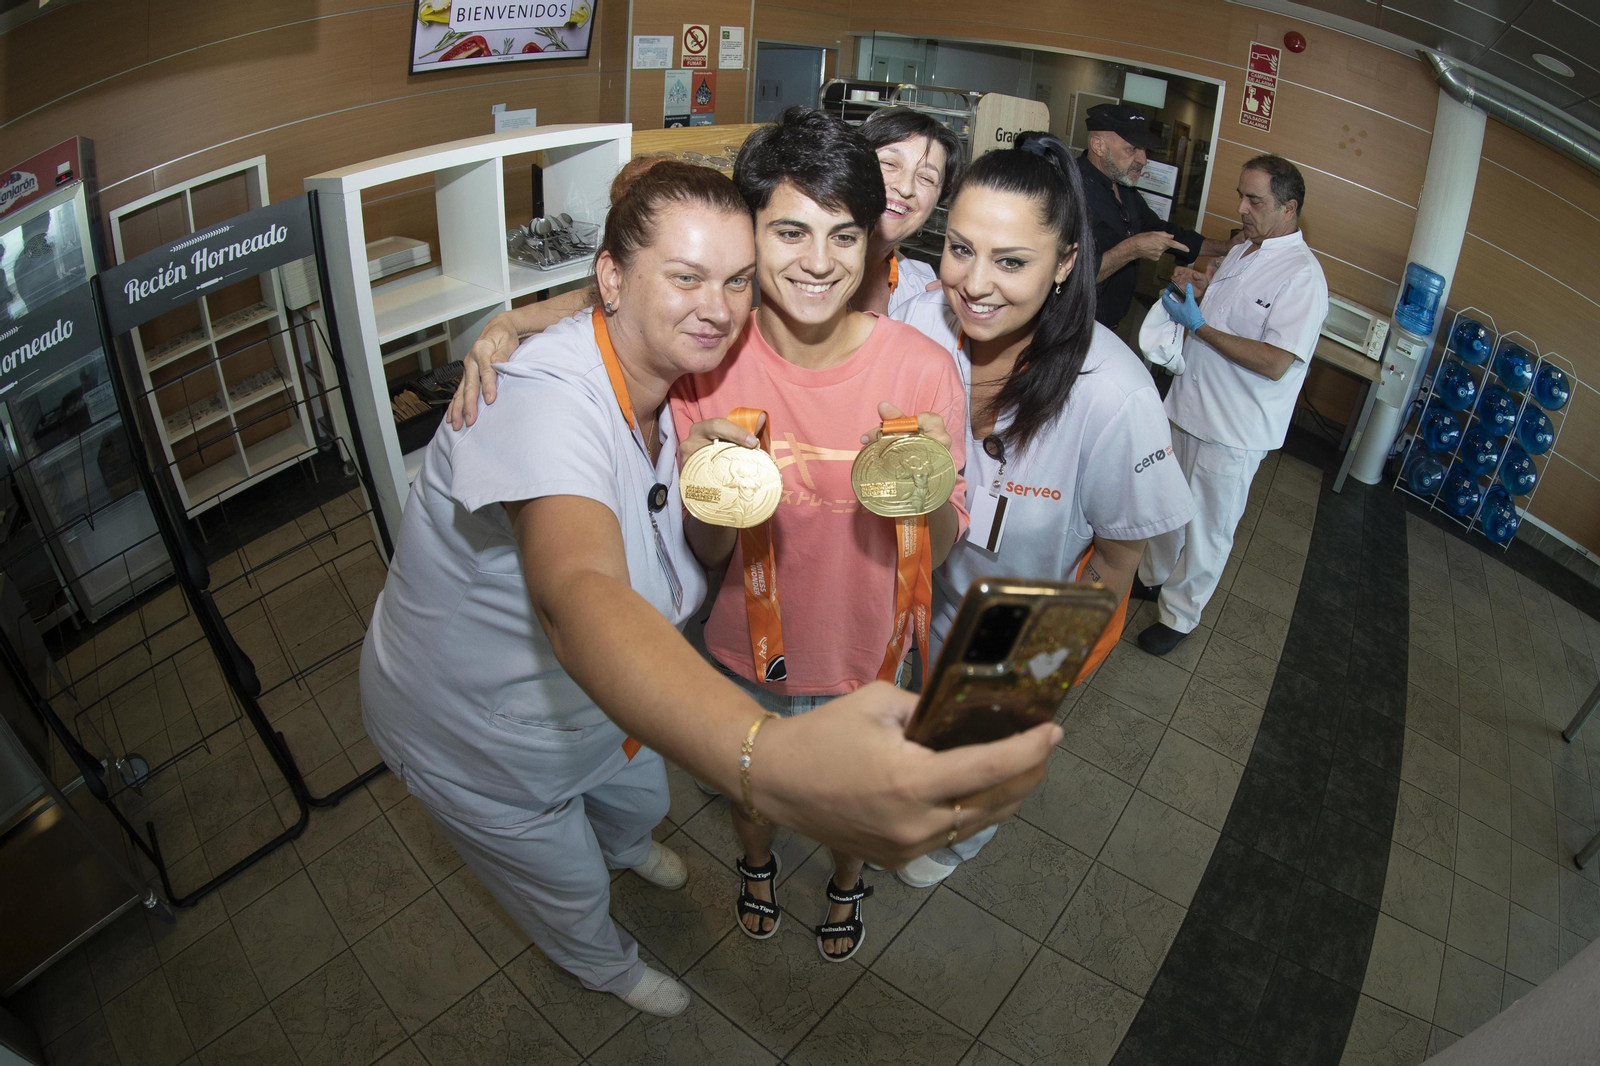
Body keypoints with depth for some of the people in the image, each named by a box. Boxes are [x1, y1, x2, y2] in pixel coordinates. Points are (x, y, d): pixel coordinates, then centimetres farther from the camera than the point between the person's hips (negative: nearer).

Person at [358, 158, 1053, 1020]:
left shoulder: (667, 376, -11)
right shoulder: (548, 398, -39)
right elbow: (579, 596, -59)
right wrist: (771, 762, -75)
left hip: (582, 692, 6)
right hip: (475, 736, -6)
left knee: (640, 799, 32)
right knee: (570, 889, 20)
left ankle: (626, 846, 69)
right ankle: (604, 966, 56)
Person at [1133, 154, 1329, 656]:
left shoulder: (1302, 276, -19)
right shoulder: (1242, 249, 8)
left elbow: (1275, 363, -26)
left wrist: (1199, 325, -23)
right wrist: (1200, 289, 1)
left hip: (1233, 431, -8)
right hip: (1189, 407, 8)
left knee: (1207, 529, 7)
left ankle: (1178, 613, 23)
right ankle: (1154, 576, 44)